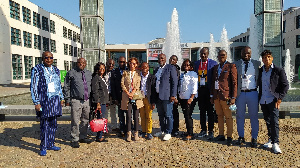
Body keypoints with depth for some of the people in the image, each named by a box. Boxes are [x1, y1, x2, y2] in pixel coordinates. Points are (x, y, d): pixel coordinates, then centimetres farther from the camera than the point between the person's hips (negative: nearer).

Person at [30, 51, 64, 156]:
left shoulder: (56, 70, 13)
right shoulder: (37, 69, -4)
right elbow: (33, 87, -7)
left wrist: (61, 98, 16)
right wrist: (36, 103, -12)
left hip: (55, 100, 5)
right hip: (44, 100, -5)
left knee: (53, 124, 9)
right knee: (44, 125, -1)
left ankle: (50, 144, 23)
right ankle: (43, 148, 11)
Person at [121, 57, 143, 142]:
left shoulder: (138, 74, 12)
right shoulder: (125, 73, 12)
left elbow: (138, 84, 0)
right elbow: (122, 84, 3)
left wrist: (133, 92, -14)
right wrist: (128, 93, -8)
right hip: (127, 97, 0)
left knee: (136, 116, 2)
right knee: (128, 116, -3)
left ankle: (136, 133, 11)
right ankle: (129, 133, 5)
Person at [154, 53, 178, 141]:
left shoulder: (171, 68, -3)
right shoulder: (156, 70, 18)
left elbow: (175, 82, -8)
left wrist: (173, 95, -15)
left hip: (167, 96, -6)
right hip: (158, 96, 7)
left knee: (168, 115, -1)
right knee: (160, 115, 13)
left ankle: (168, 133, 8)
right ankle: (162, 130, 26)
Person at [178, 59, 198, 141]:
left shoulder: (193, 74, -1)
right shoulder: (182, 75, 19)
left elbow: (194, 86, -8)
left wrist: (191, 97, -16)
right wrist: (178, 96, 13)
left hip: (189, 98, -6)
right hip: (182, 98, 6)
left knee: (188, 116, -9)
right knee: (186, 116, 9)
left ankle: (190, 134, -3)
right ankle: (188, 131, 19)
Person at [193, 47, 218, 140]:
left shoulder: (213, 63, -2)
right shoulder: (196, 63, 10)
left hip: (209, 90, -4)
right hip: (200, 90, 4)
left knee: (210, 111, 2)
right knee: (202, 111, 11)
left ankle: (210, 131, 11)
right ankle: (203, 130, 21)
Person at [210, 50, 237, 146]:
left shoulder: (231, 66, -1)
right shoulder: (216, 68, 17)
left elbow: (234, 83, -5)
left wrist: (233, 97, -10)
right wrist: (212, 96, 14)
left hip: (225, 95, -6)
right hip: (216, 96, 6)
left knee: (228, 117, -1)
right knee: (219, 116, 12)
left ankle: (229, 137, 7)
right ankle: (221, 135, 21)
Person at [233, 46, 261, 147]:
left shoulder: (257, 64, 8)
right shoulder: (235, 64, 6)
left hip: (253, 93, 0)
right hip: (240, 93, 0)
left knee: (254, 116, 5)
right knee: (240, 116, 8)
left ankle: (254, 138, 16)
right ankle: (241, 137, 22)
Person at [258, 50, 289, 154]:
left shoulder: (279, 71, -2)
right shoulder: (260, 71, 10)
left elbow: (285, 86, -2)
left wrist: (279, 99, -9)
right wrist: (259, 98, 8)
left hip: (273, 101, -4)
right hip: (263, 101, 5)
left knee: (274, 122, -9)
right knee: (268, 122, 12)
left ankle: (275, 143, -2)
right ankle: (271, 140, 23)